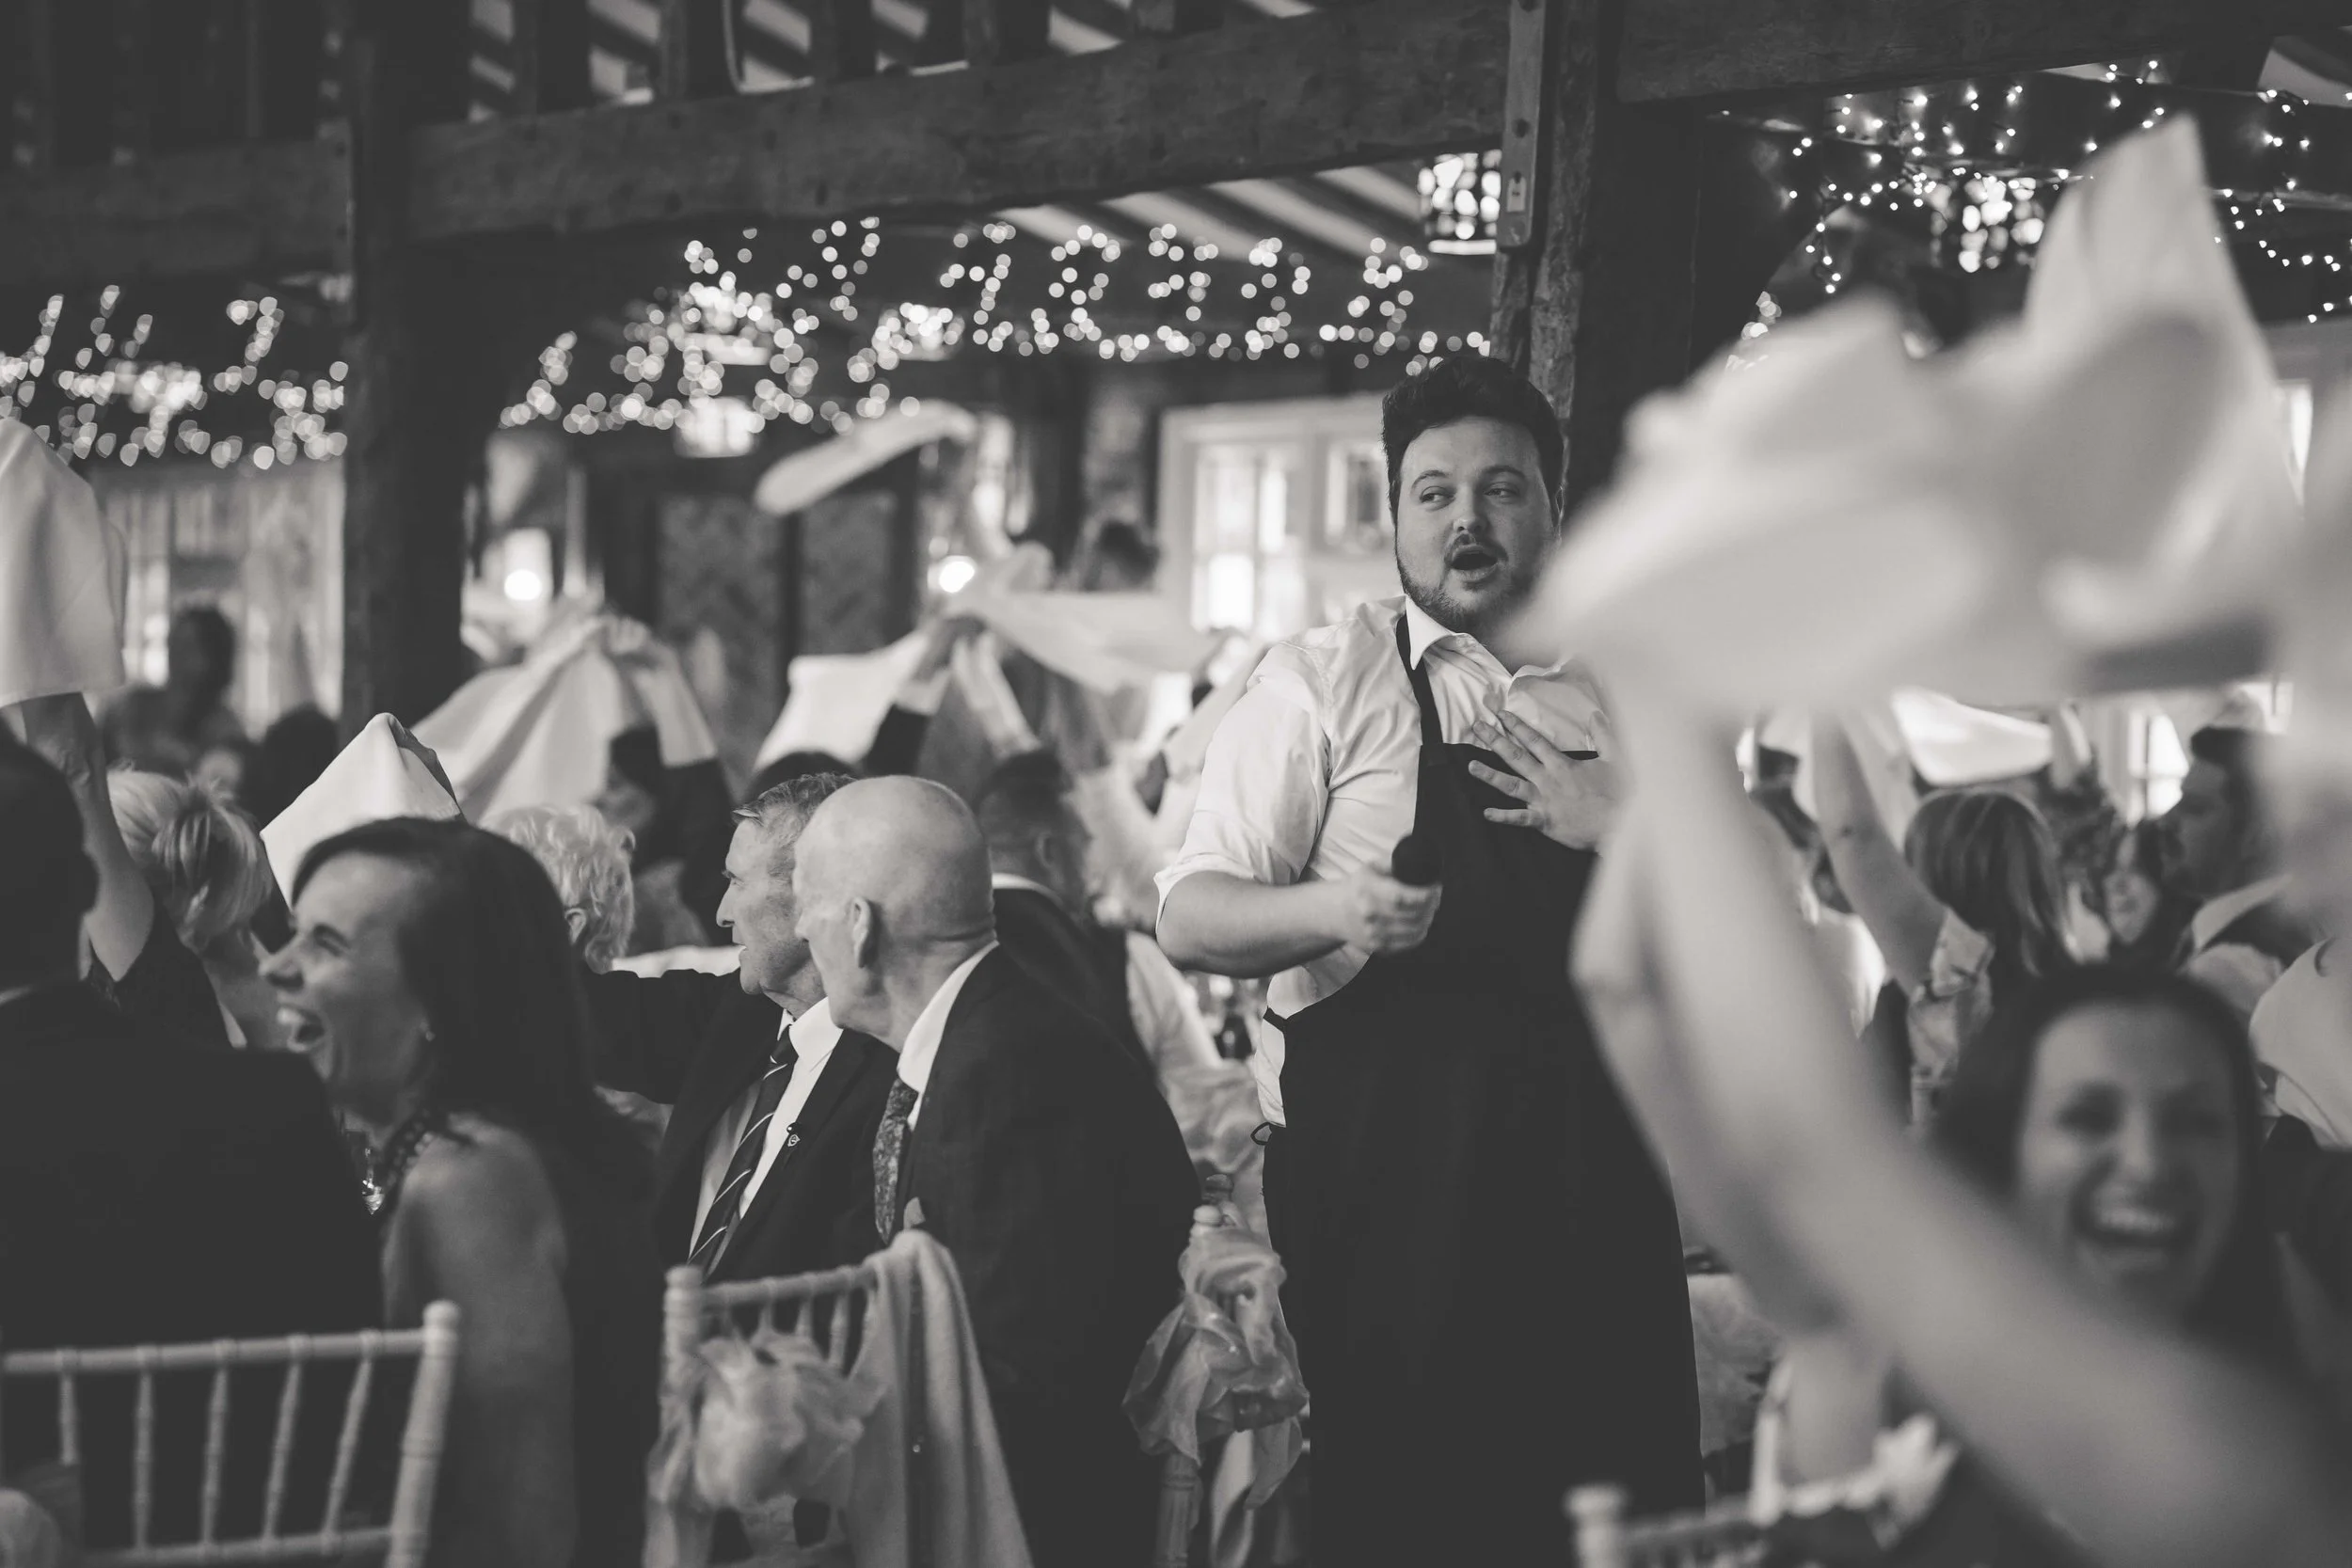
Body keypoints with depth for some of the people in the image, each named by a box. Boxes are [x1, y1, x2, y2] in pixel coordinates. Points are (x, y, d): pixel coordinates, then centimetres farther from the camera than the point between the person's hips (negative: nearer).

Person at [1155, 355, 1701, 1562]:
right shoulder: (1325, 680, 2)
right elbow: (1187, 919, -3)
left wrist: (1624, 833, -6)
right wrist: (1335, 909, -23)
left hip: (1592, 1183, 4)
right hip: (1384, 1182, -3)